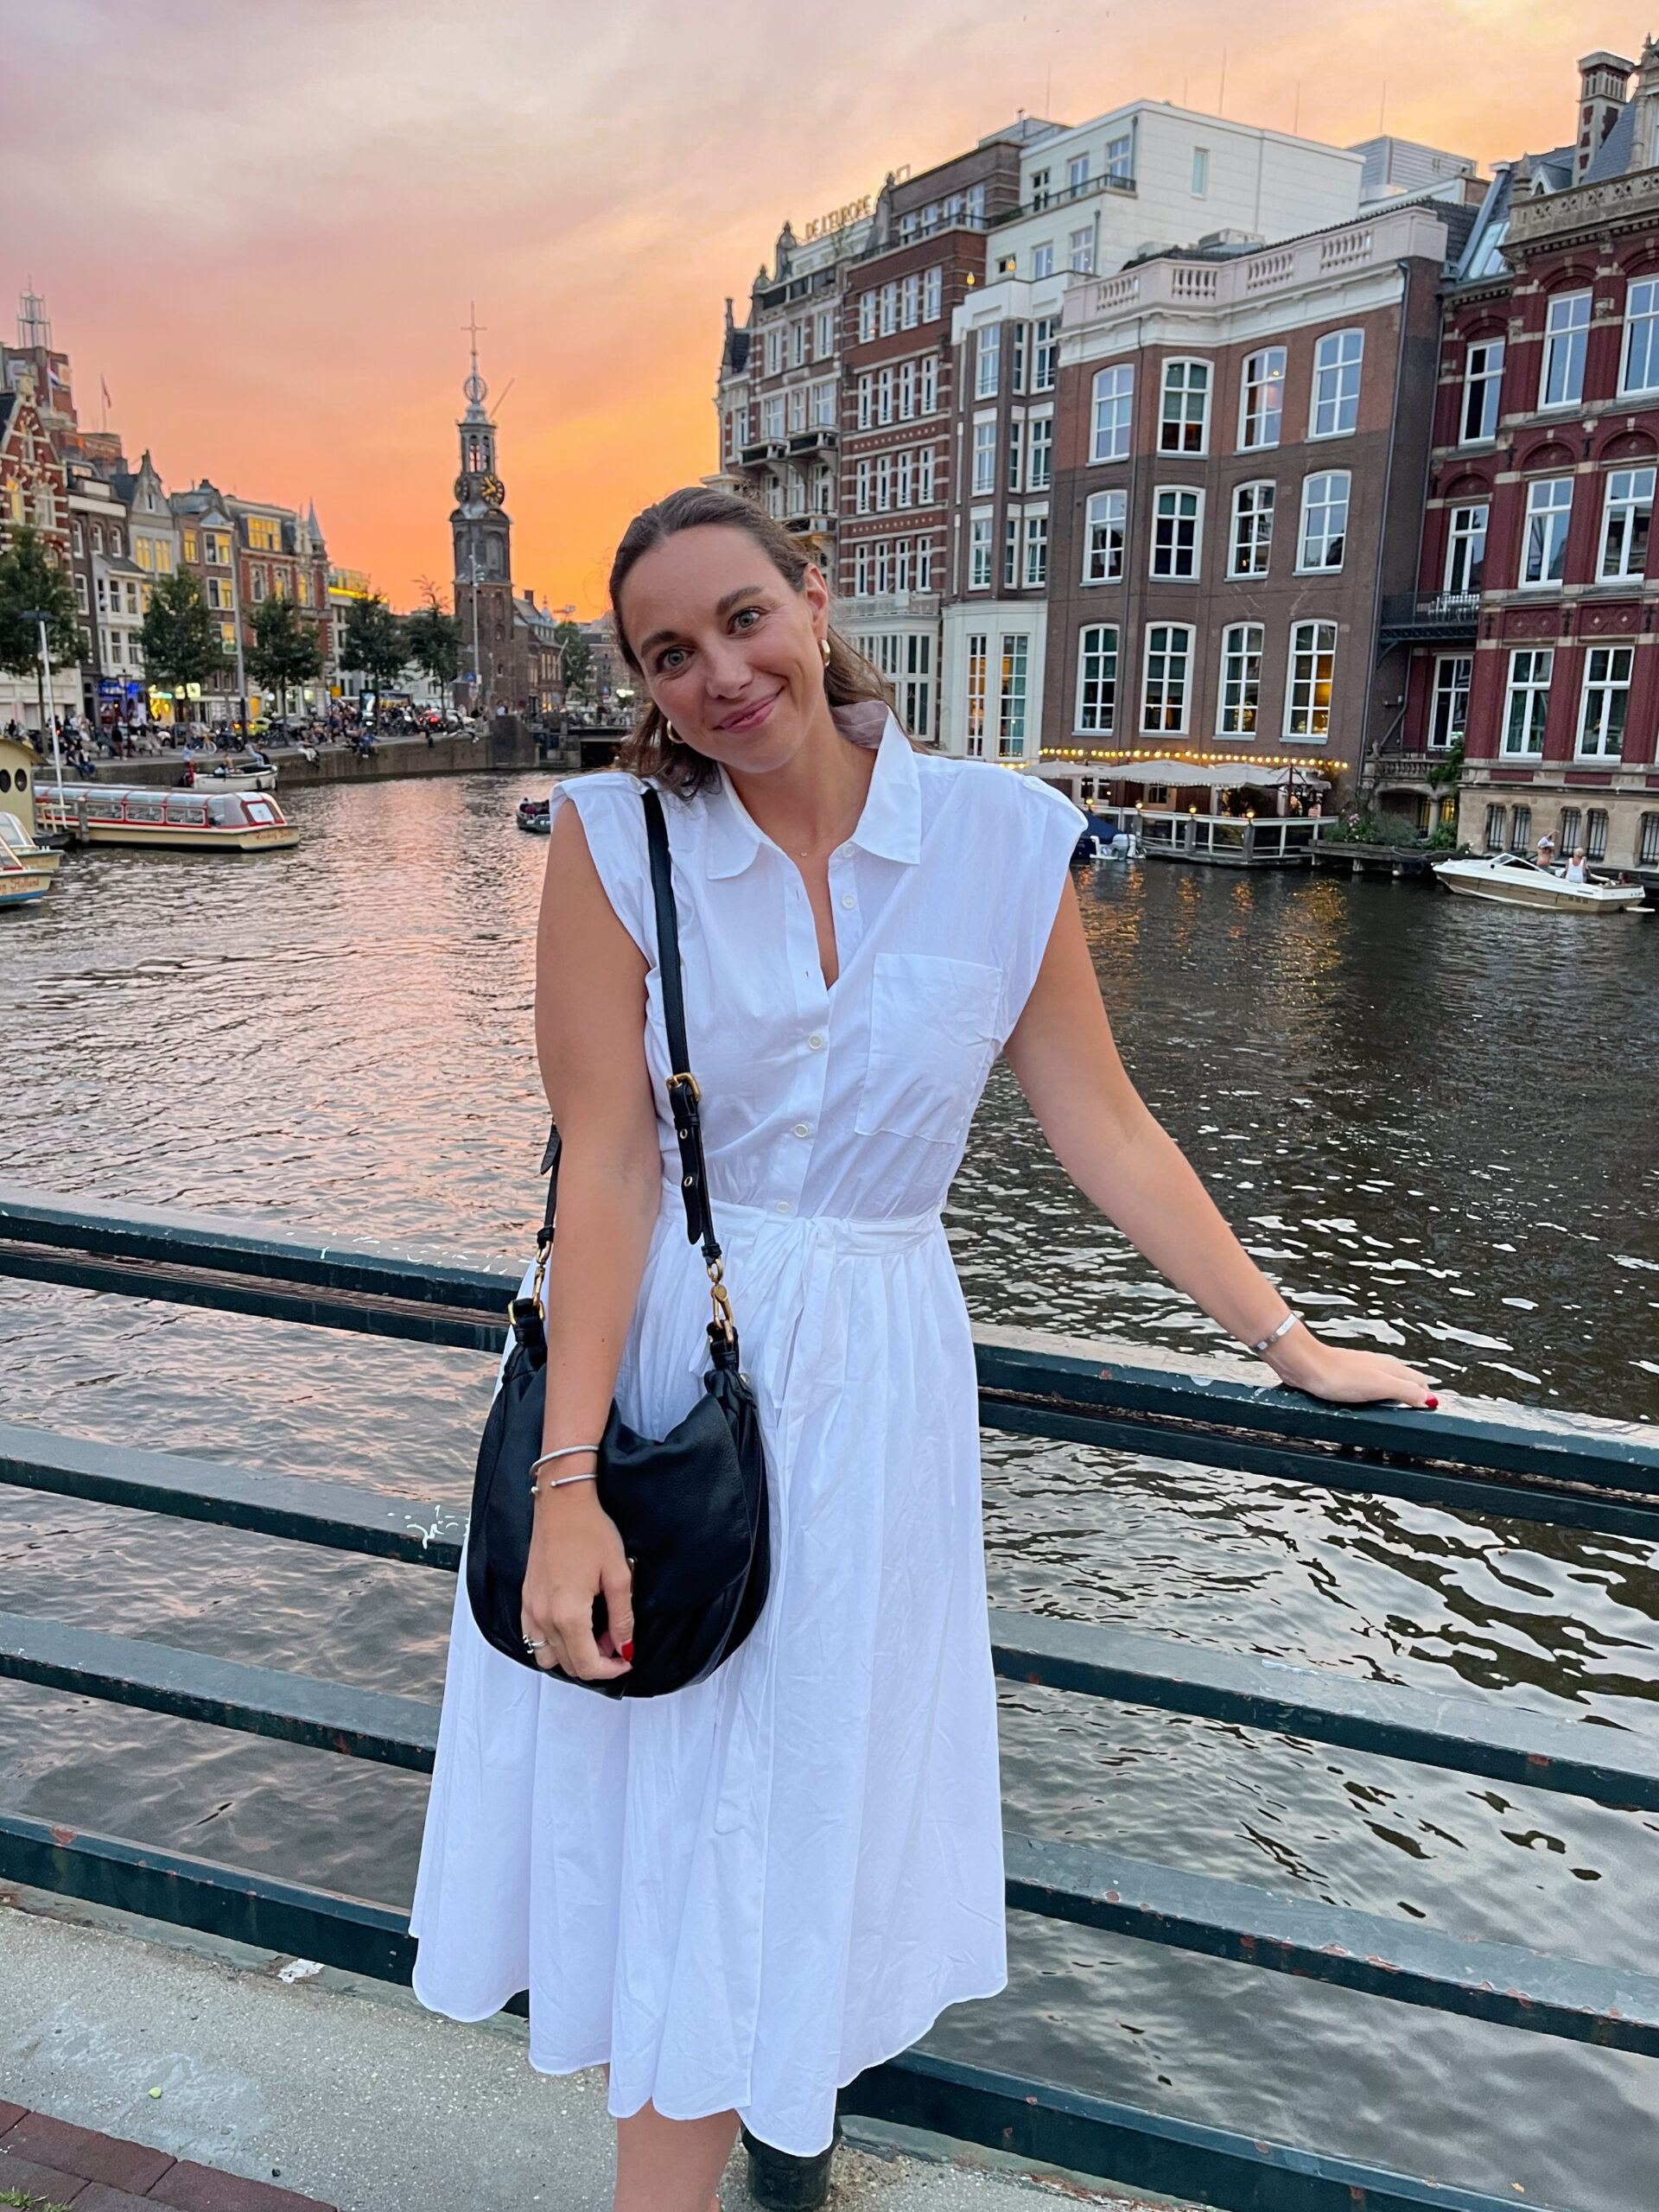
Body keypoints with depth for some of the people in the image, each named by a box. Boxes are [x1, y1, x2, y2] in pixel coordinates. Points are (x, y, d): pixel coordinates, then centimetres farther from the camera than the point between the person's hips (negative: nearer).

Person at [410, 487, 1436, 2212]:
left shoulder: (1002, 839, -5)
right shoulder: (614, 840, -8)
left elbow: (1104, 1131, 2)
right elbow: (607, 1167, -13)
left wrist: (1286, 1338, 6)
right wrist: (570, 1480, -18)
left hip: (869, 1379, 1)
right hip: (645, 1353, 0)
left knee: (802, 1799, 14)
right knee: (659, 1791, 13)